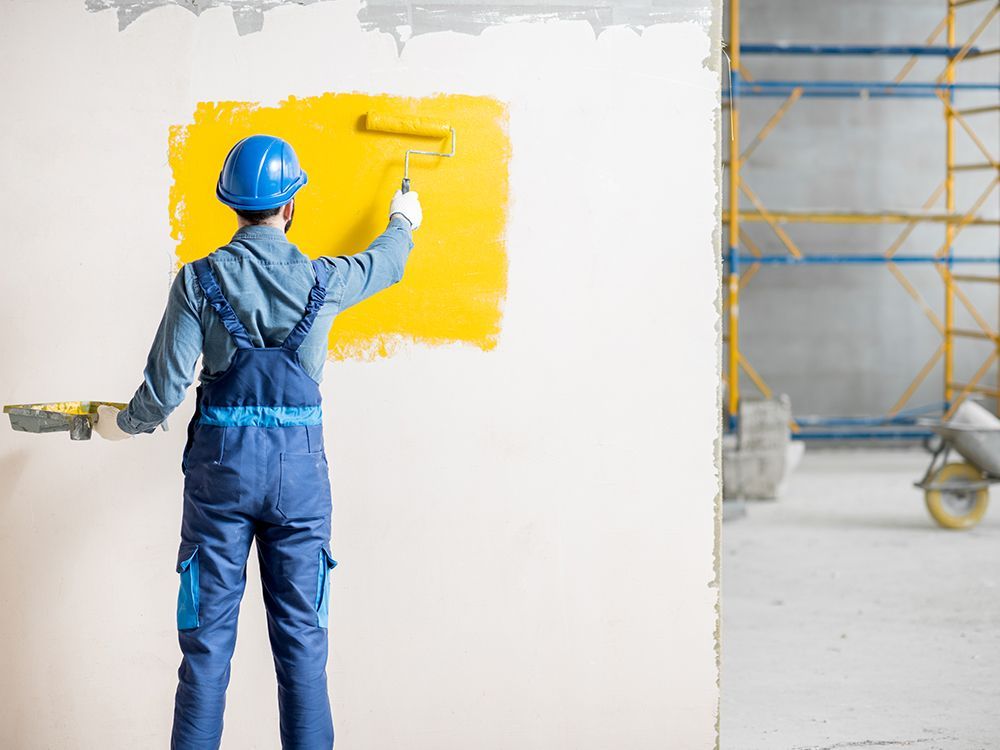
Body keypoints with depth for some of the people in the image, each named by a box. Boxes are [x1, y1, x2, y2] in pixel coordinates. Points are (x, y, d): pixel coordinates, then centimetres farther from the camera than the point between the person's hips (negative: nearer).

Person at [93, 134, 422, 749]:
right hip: (299, 467, 0)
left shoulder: (198, 281, -5)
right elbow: (385, 264, 22)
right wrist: (403, 223, 45)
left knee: (208, 638, 5)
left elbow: (166, 388, -8)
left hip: (220, 466, 0)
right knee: (302, 640, 6)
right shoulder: (322, 281, -1)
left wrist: (123, 423, 14)